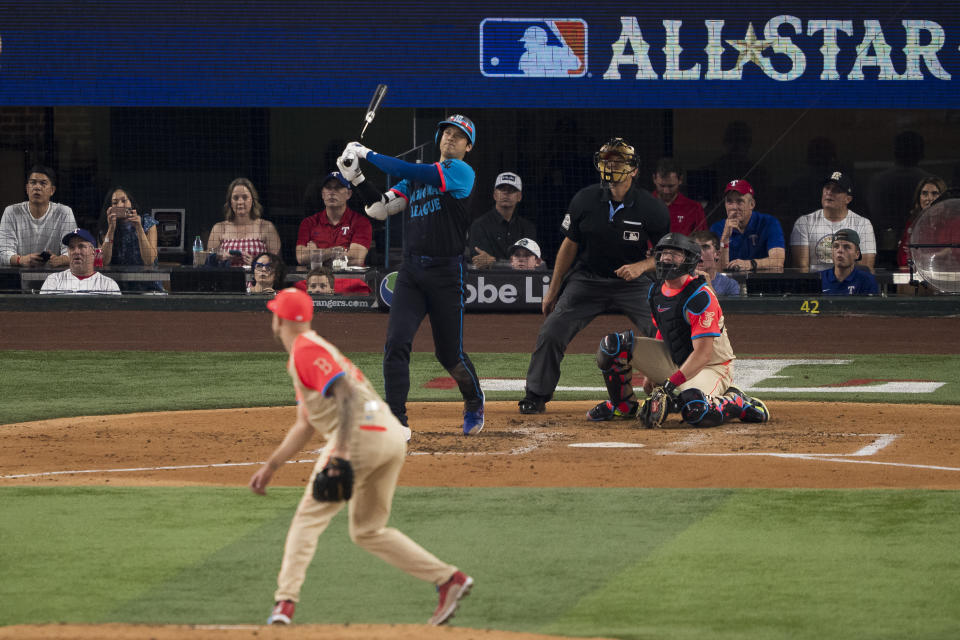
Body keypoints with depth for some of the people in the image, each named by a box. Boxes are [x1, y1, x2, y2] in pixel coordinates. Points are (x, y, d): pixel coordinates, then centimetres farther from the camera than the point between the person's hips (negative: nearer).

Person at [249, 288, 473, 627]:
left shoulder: (306, 350, -4)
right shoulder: (315, 348, 28)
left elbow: (346, 393, -19)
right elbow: (305, 425, 34)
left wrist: (340, 453, -26)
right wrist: (271, 466, 36)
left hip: (361, 432, -9)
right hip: (393, 437, 9)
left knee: (309, 516, -2)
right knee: (367, 530, 17)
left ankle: (285, 602, -11)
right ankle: (449, 578, 10)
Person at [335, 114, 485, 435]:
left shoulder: (460, 171, -5)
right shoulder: (418, 177, 16)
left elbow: (409, 172, -17)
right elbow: (380, 209, 8)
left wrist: (367, 154, -12)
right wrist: (356, 178, -4)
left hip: (446, 273, -5)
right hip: (411, 270, 5)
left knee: (449, 353, 4)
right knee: (396, 343, -11)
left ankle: (475, 403, 33)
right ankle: (396, 423, -9)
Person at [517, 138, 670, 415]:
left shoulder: (652, 209, -14)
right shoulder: (585, 200, -8)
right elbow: (569, 246, 4)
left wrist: (641, 266, -24)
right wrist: (553, 291, 7)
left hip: (633, 283, -1)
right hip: (587, 278, 1)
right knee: (551, 333, -9)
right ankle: (536, 396, 7)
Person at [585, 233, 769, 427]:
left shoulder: (700, 297, -23)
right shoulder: (656, 292, 2)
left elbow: (703, 354, -28)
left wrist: (670, 385, -34)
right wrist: (651, 374, 14)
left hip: (710, 367, -7)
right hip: (673, 360, 7)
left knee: (695, 411, -40)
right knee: (613, 344, -9)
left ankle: (737, 403, -8)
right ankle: (624, 406, 10)